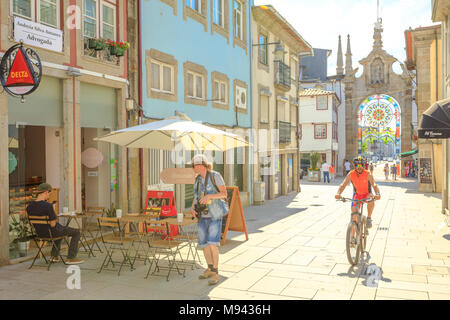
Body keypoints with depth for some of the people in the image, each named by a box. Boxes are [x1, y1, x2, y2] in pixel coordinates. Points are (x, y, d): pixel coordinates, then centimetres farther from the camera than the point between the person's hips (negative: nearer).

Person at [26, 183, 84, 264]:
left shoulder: (29, 207, -6)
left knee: (60, 231, 37)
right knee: (76, 232, 12)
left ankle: (54, 256, 35)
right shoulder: (48, 206, -28)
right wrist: (55, 218, -4)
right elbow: (53, 224, -26)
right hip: (52, 232, -8)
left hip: (40, 233, 8)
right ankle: (70, 258, 10)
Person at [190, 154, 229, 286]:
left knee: (212, 243, -16)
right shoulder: (198, 179, 8)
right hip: (203, 215, 7)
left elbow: (224, 194, -11)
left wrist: (209, 196, -26)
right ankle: (210, 269, 26)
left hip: (215, 215, -7)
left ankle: (216, 273, -6)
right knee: (203, 243, 8)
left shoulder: (215, 176, -11)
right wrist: (192, 208, -4)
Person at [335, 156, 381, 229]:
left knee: (371, 201, -36)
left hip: (367, 194, -2)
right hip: (357, 194, 2)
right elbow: (343, 185, -22)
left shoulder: (368, 174, -22)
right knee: (354, 212, -14)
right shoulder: (351, 174, -17)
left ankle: (369, 218, -14)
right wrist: (338, 193, -42)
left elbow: (374, 185, -33)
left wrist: (378, 194, -53)